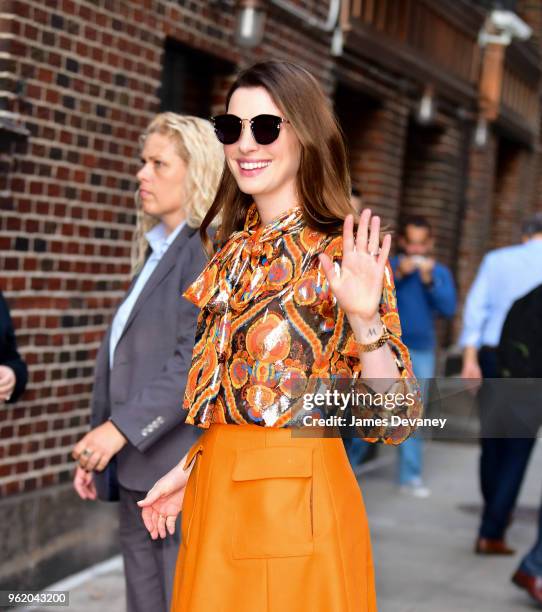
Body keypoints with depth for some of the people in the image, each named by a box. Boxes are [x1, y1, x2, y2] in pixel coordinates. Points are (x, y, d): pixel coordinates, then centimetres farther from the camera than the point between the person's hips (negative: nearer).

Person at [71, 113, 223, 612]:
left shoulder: (211, 248, -9)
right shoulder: (156, 252, 18)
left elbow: (200, 361, -18)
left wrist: (122, 428, -20)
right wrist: (98, 444, 14)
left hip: (181, 474, -8)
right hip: (137, 473, 8)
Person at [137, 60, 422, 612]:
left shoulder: (342, 254, -11)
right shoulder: (234, 251, 8)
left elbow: (393, 420, -16)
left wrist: (364, 317, -29)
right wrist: (188, 470, 12)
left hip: (299, 497, -6)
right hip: (216, 495, 6)